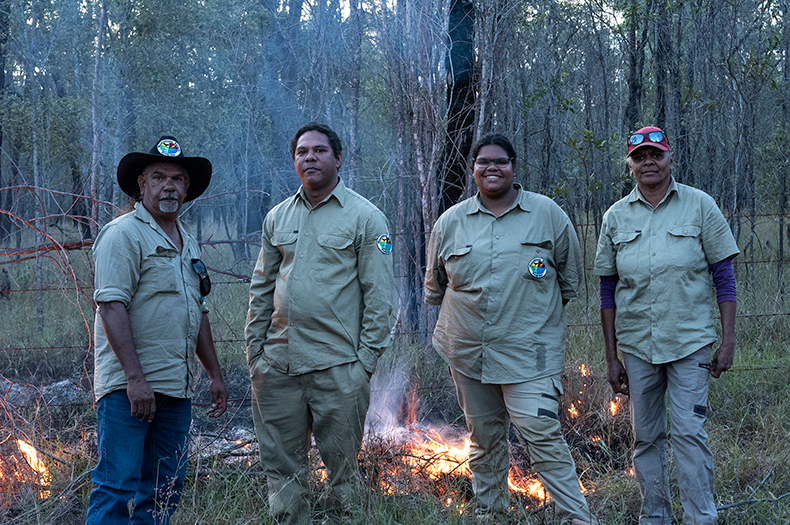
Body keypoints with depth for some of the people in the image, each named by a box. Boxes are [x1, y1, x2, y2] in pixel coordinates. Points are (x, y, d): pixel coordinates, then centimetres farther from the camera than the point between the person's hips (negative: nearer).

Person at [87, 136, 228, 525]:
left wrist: (215, 374, 22)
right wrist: (135, 378, -22)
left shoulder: (188, 244, 19)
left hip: (177, 390, 8)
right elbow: (111, 307, -16)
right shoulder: (123, 234, -7)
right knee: (118, 487, -8)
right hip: (129, 388, -8)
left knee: (165, 491, 10)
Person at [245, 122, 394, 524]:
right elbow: (261, 288, 16)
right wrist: (254, 348, 9)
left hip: (338, 366, -4)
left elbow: (379, 294, -4)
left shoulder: (365, 217, -1)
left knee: (341, 464, 4)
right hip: (277, 363, 4)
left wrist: (367, 358, -9)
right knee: (281, 465, 10)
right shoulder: (277, 218, 12)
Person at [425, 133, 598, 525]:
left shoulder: (547, 214, -1)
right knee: (484, 439, 13)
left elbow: (571, 274, 11)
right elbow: (434, 284, 20)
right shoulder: (450, 222, 5)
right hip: (467, 352, 3)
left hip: (528, 351, -3)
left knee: (542, 435, -13)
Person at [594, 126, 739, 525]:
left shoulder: (699, 205, 1)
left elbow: (723, 275, 1)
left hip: (690, 341, -3)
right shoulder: (616, 216, 7)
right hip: (636, 345, 3)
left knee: (689, 432, -7)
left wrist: (728, 340, -4)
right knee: (645, 437, 9)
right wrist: (611, 357, 6)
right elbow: (608, 290, 9)